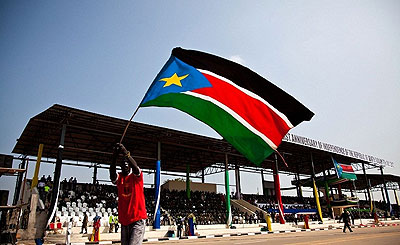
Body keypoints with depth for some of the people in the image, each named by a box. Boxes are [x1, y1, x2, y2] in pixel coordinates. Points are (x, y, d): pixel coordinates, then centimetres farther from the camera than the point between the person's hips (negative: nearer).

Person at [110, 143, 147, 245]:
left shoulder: (136, 176, 2)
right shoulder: (119, 178, 10)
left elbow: (135, 167, -21)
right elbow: (112, 174, -14)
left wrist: (126, 153, -33)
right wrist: (115, 156, -27)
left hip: (138, 219, -4)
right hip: (124, 221, 4)